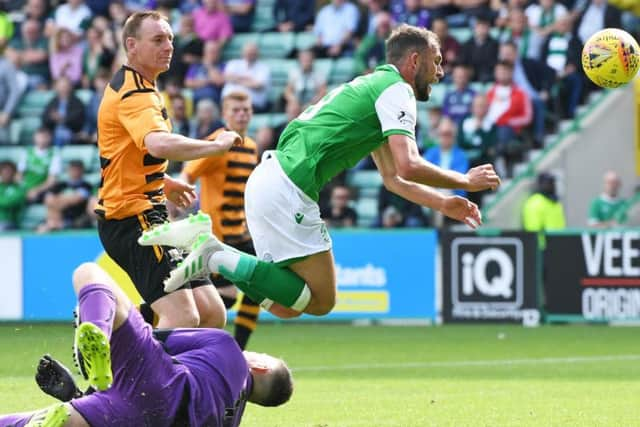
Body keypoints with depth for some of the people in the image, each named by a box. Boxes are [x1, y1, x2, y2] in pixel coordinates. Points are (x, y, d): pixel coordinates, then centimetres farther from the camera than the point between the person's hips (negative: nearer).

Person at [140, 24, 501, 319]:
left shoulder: (374, 87, 26)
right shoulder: (396, 90, -5)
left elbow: (393, 177, 32)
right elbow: (408, 166, -18)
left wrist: (444, 204, 24)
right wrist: (464, 181, -4)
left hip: (266, 183, 10)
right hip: (288, 190, -10)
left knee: (286, 306, 12)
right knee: (321, 301, -5)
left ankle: (203, 239, 2)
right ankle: (219, 257, -12)